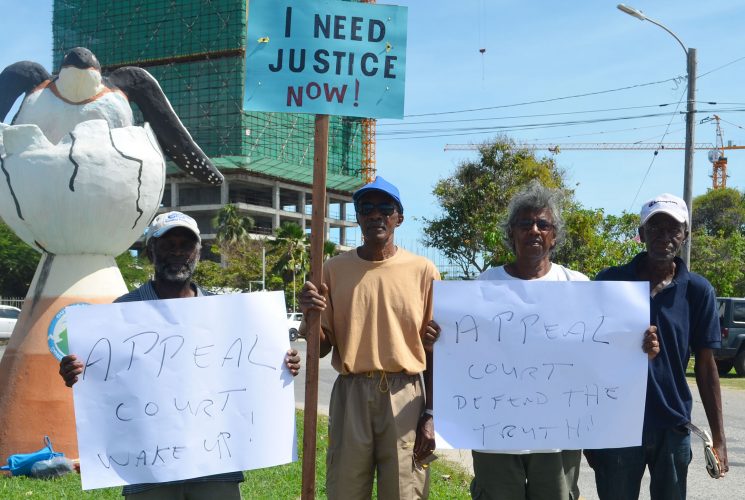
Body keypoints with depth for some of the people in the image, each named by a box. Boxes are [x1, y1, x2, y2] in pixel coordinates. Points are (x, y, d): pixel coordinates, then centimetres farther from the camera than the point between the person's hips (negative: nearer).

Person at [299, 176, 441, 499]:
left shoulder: (422, 271, 1)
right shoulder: (334, 269, 4)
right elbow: (322, 348, 6)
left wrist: (431, 414, -1)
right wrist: (311, 315, -14)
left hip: (405, 397, -1)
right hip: (350, 396, 1)